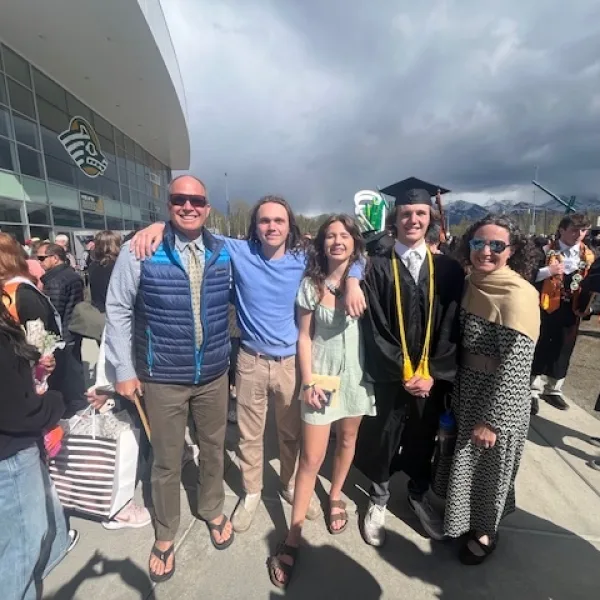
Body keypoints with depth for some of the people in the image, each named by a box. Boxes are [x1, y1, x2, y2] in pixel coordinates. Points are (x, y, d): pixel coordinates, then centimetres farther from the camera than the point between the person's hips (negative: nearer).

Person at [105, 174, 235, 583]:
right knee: (167, 461, 16)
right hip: (162, 379, -2)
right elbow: (118, 310, -5)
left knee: (214, 449, 21)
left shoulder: (225, 253, -2)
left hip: (214, 374, 3)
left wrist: (229, 354, 7)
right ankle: (165, 534, 44)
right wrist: (124, 369, -5)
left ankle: (213, 511, 50)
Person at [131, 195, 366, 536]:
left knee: (293, 431, 19)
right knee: (250, 434, 17)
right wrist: (161, 226, -16)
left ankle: (291, 484, 47)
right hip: (251, 361, 0)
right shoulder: (239, 252, -5)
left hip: (291, 362, 1)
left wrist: (352, 282, -14)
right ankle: (251, 492, 43)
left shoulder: (303, 261, -3)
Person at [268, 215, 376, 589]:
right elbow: (304, 337, -4)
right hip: (321, 376, -1)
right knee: (311, 457, 3)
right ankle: (294, 536, 19)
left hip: (356, 375, 2)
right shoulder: (311, 284, -5)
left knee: (347, 440, 21)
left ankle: (336, 496, 47)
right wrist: (308, 381, -9)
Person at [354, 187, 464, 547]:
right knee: (383, 439, 13)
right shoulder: (377, 265, -7)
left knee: (423, 439, 20)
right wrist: (402, 372, -14)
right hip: (390, 375, -2)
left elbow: (451, 327, -2)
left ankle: (419, 495, 46)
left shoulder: (448, 268, 0)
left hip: (433, 376, 3)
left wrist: (434, 373, -11)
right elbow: (374, 326, -11)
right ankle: (379, 499, 39)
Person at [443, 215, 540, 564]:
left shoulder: (518, 296, -23)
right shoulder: (473, 284, 0)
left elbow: (515, 369, -22)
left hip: (498, 404, -7)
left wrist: (491, 420, -18)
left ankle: (485, 532, 43)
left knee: (490, 470, 16)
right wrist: (454, 393, 10)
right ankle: (467, 518, 52)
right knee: (465, 464, 25)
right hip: (467, 396, 7)